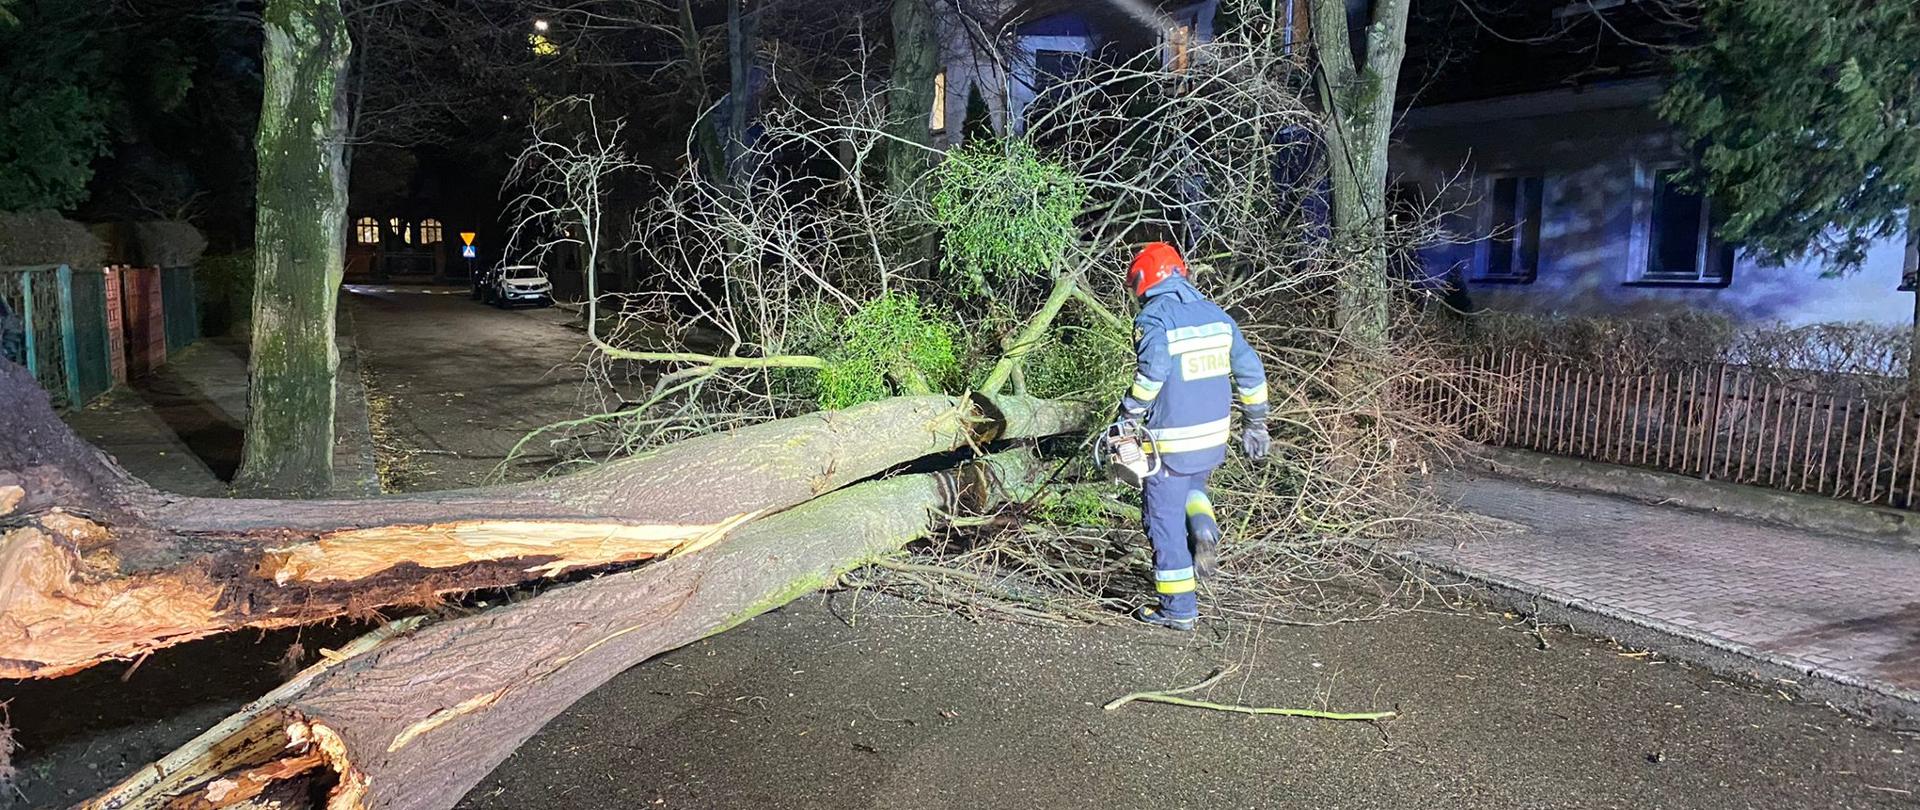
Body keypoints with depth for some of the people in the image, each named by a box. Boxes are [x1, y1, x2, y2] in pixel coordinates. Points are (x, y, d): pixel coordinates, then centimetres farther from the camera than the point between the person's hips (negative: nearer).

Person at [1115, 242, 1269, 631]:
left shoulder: (1153, 318, -11)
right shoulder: (1215, 314, 8)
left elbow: (1153, 368, -30)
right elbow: (1251, 370, 11)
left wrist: (1129, 413, -20)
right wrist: (1255, 423, 20)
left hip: (1171, 442, -6)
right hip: (1214, 437, 7)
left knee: (1166, 521, 6)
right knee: (1191, 487, 34)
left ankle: (1179, 609, 13)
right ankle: (1204, 530, 5)